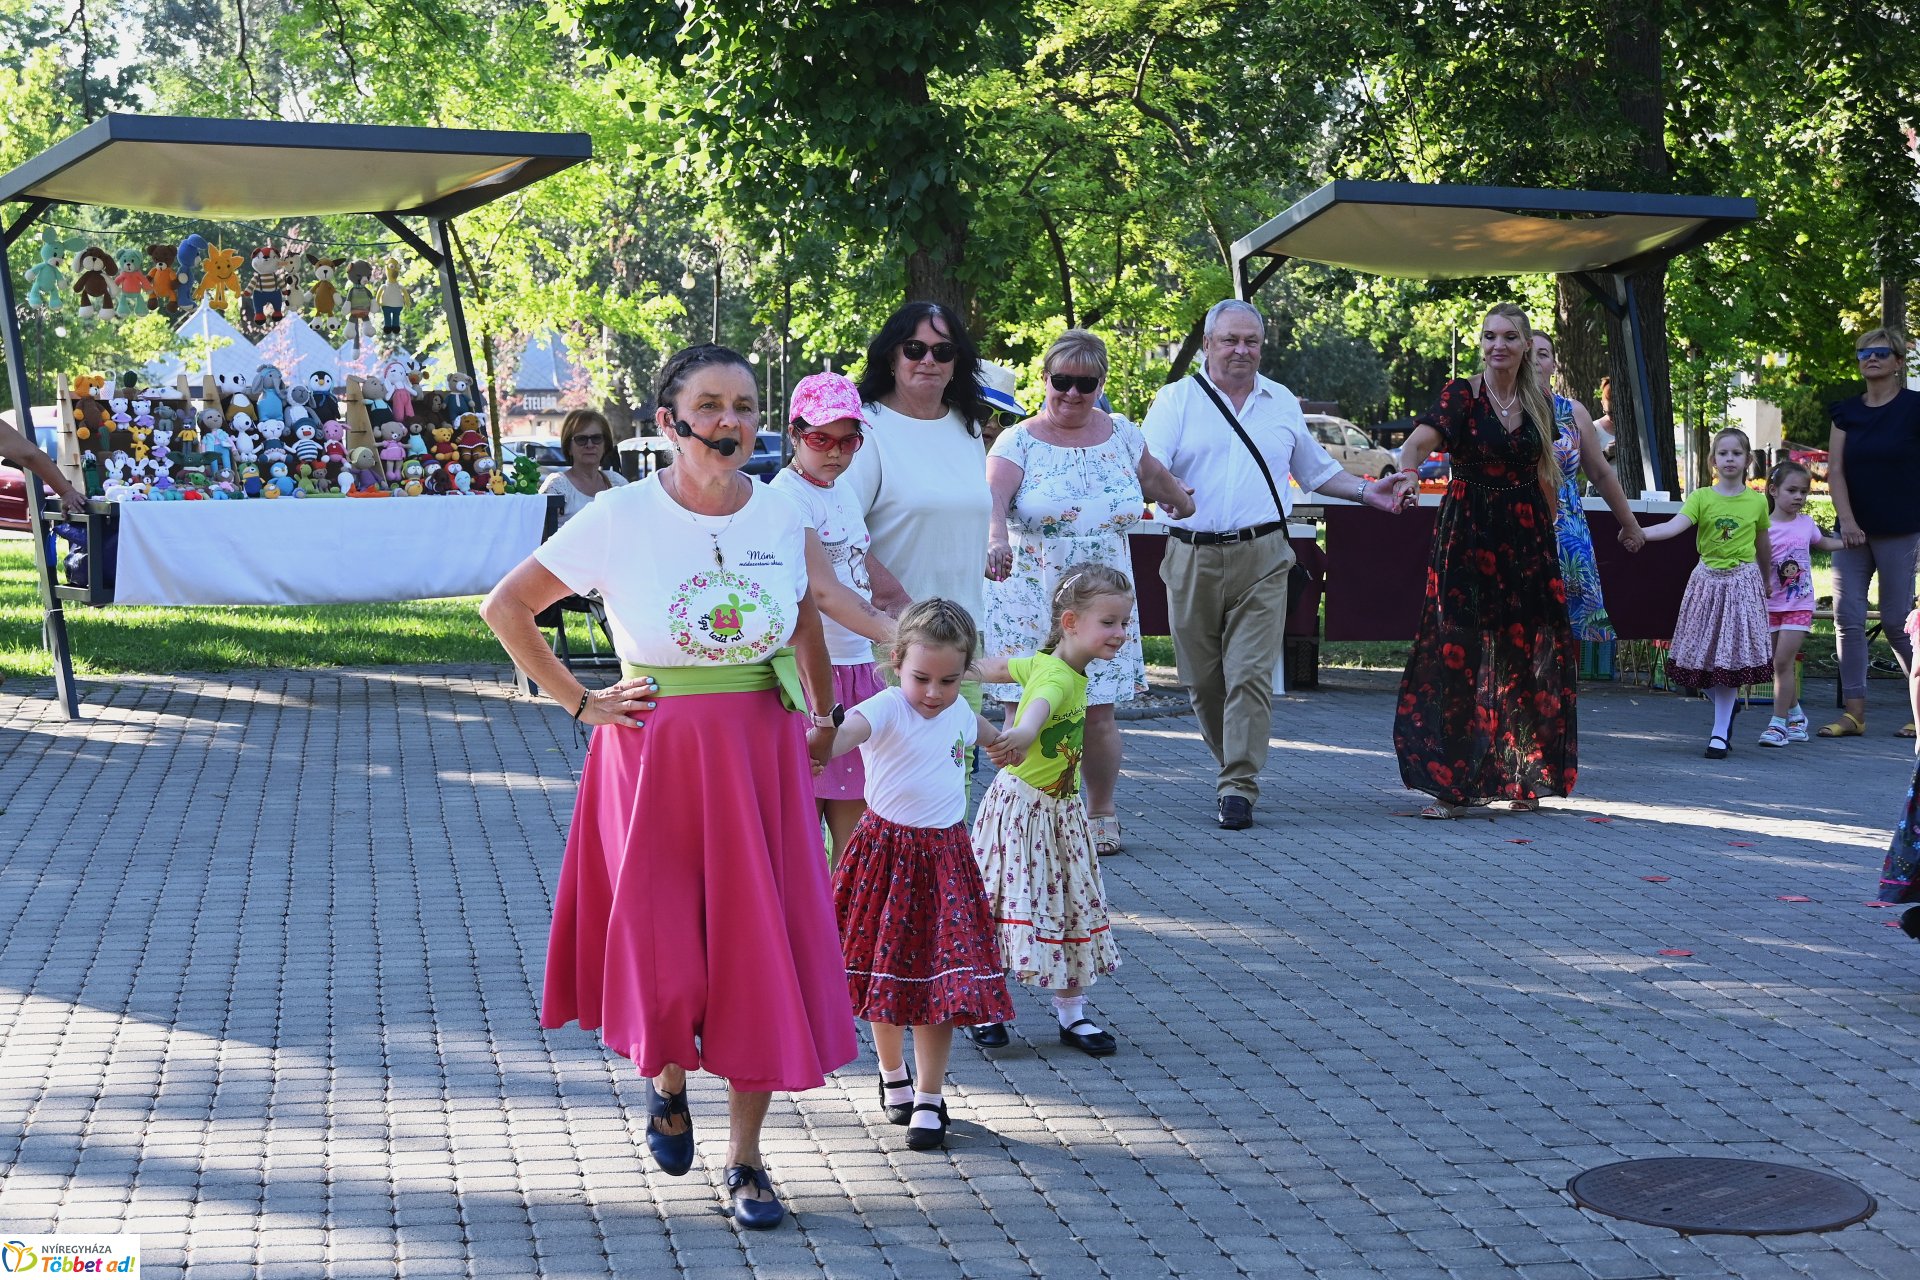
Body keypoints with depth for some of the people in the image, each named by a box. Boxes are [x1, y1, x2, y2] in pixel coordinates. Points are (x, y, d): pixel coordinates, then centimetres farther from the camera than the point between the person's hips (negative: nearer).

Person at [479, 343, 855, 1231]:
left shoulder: (781, 518, 0)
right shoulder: (620, 518, -10)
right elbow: (505, 607, -1)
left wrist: (824, 718, 19)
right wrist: (579, 703, -3)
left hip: (761, 757, 3)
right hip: (654, 759, -2)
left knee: (761, 953, 3)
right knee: (662, 957, 0)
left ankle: (745, 1157, 16)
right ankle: (666, 1081, 34)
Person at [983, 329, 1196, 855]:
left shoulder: (1123, 436, 7)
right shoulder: (1019, 442, -5)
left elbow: (1155, 477, 28)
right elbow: (993, 496, -23)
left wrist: (1181, 503, 45)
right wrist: (995, 537, -44)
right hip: (1030, 604, -2)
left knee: (1097, 714, 2)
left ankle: (1101, 813, 22)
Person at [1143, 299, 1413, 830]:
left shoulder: (1282, 403, 15)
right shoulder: (1177, 399, 5)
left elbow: (1317, 470, 26)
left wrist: (1370, 492, 13)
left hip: (1261, 558, 0)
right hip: (1193, 557, 0)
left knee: (1251, 674, -10)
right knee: (1203, 680, 7)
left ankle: (1239, 787, -9)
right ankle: (1232, 764, 27)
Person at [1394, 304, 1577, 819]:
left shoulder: (1539, 402, 10)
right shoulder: (1461, 395, -4)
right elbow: (1420, 440, -22)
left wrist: (1548, 535, 17)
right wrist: (1405, 471, -43)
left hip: (1527, 539, 4)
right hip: (1468, 538, -4)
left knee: (1524, 657, 4)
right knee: (1458, 656, -8)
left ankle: (1518, 778, 16)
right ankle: (1450, 783, -6)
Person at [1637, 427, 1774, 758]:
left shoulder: (1757, 501, 2)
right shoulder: (1701, 498, -2)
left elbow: (1763, 545, 15)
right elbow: (1674, 526, -18)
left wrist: (1766, 583, 26)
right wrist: (1641, 532, -36)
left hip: (1743, 582, -1)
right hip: (1707, 579, 1)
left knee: (1730, 655, -4)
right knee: (1704, 654, 2)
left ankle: (1720, 732, 1)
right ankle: (1726, 705, 31)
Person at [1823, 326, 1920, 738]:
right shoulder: (1847, 412, 9)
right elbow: (1835, 470, 3)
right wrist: (1846, 520, -9)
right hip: (1853, 530, 5)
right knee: (1847, 616, -2)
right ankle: (1854, 712, 1)